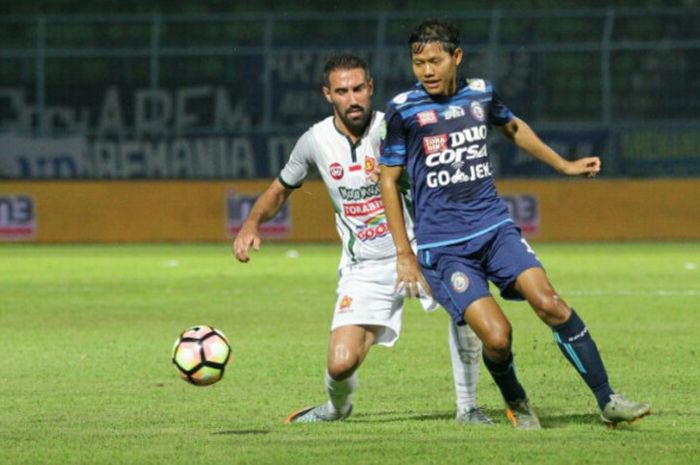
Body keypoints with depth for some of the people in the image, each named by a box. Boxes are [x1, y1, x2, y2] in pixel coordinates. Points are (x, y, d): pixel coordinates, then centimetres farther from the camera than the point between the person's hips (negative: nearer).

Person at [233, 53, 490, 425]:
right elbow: (281, 189, 18)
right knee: (340, 365, -12)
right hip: (364, 268, 2)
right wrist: (251, 224, 3)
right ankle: (337, 407, 29)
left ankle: (467, 407, -12)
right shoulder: (316, 141, 0)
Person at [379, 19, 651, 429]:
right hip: (443, 247, -3)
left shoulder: (481, 93, 5)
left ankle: (608, 402, -9)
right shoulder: (404, 110, -6)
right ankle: (516, 403, 15)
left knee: (550, 303, -17)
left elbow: (513, 128, 27)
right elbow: (389, 180, 2)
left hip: (494, 226, 3)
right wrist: (404, 254, 0)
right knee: (496, 336, -17)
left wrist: (564, 165, 34)